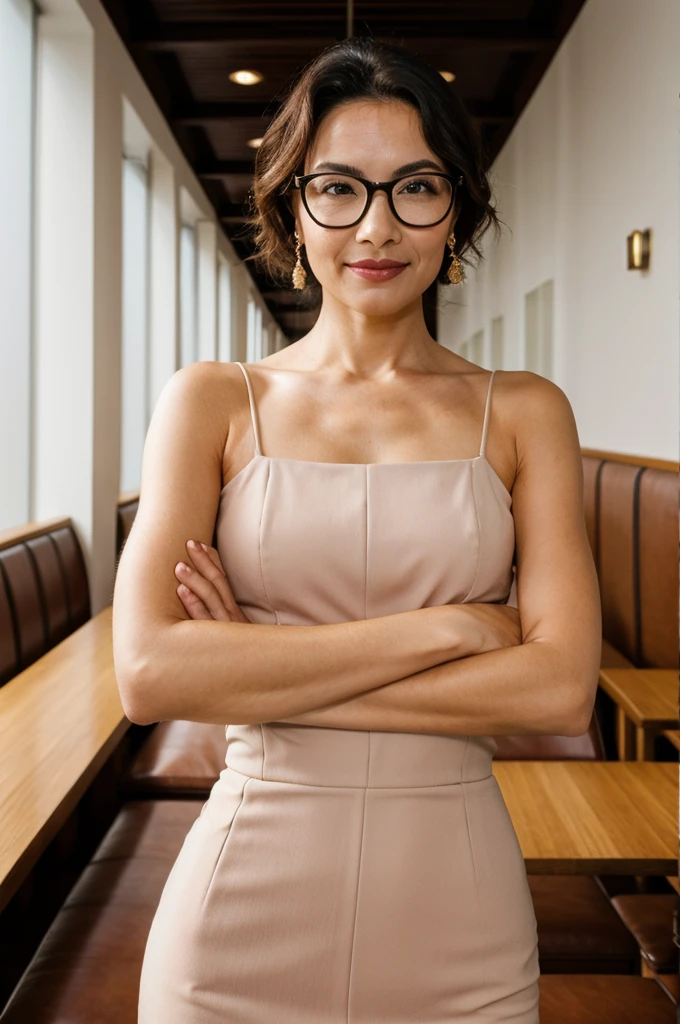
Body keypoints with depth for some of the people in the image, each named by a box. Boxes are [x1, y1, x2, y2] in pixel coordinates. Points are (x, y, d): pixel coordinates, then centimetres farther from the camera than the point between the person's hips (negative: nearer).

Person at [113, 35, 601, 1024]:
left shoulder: (525, 412, 0)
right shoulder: (213, 401, -2)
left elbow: (562, 688, -11)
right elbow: (150, 672, -14)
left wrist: (264, 670, -15)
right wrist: (443, 626, -15)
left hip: (457, 920, 1)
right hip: (245, 915, 0)